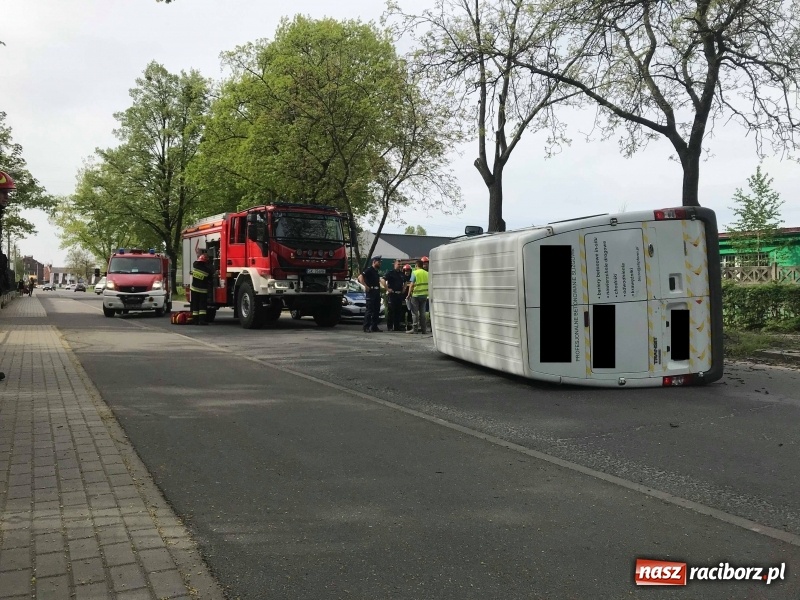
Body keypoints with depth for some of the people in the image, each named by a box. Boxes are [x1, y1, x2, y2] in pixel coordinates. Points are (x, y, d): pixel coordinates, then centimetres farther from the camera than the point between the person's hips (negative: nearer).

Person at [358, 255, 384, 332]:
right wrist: (366, 286, -22)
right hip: (371, 292, -9)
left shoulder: (376, 271, 18)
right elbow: (360, 277, -21)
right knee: (369, 310, -8)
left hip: (377, 292, 9)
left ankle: (374, 327, 15)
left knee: (377, 310, 10)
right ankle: (366, 327, -5)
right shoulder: (369, 270, -8)